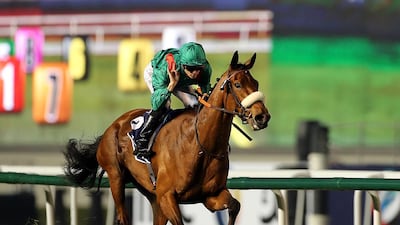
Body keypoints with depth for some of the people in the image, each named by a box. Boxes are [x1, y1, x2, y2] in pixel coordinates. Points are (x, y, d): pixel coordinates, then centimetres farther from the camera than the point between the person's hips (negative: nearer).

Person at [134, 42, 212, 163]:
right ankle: (141, 146, -20)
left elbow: (206, 92, -17)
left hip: (181, 79, 4)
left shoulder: (205, 69, -36)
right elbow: (156, 103, -45)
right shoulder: (165, 68, -47)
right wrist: (171, 85, -57)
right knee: (163, 105, -27)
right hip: (153, 72, -4)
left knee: (194, 105, -10)